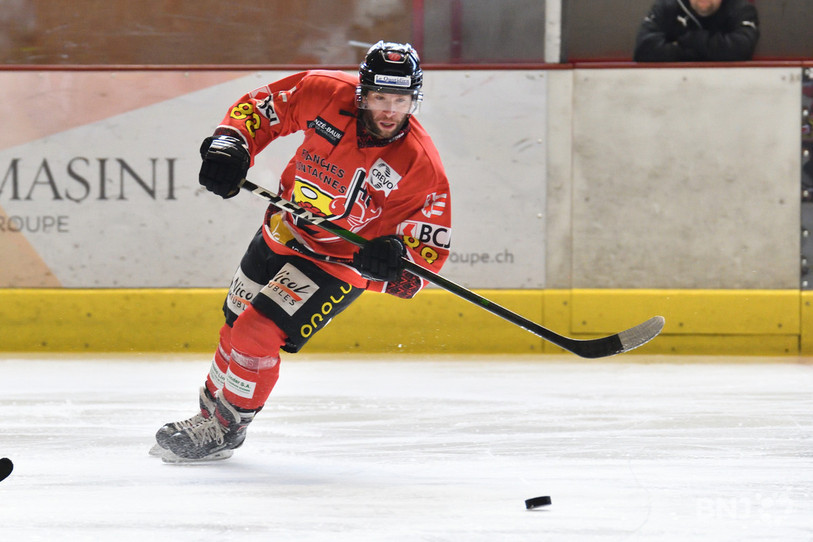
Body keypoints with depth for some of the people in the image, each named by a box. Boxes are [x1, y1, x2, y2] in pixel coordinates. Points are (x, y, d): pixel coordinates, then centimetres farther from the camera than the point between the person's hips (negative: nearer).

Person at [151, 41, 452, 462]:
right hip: (284, 233, 5)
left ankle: (225, 429, 5)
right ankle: (209, 412, 43)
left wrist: (394, 256, -40)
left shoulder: (421, 166, -28)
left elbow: (431, 245, -21)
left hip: (340, 261, -5)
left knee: (256, 333, -17)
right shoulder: (326, 93, -21)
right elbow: (260, 106, -4)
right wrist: (229, 144, -20)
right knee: (235, 324, 19)